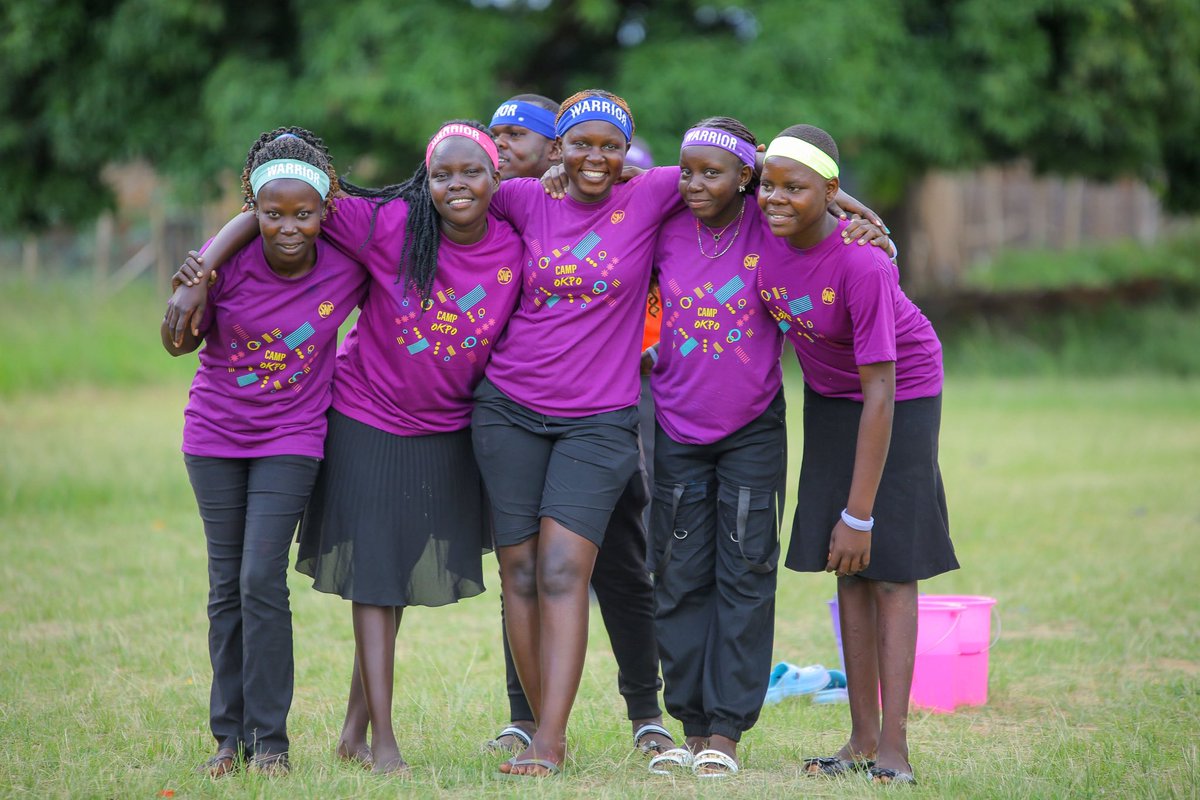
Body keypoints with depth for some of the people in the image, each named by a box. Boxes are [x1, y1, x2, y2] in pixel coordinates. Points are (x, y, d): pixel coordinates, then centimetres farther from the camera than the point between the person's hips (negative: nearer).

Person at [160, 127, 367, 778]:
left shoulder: (347, 269, -13)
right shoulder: (229, 261, -15)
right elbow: (182, 343, -6)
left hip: (291, 439, -1)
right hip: (215, 436, 1)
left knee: (262, 582, -11)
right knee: (227, 586, 7)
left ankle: (269, 737, -1)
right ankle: (230, 734, 17)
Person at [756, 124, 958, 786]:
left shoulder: (861, 264, -33)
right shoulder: (761, 241, -16)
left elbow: (879, 392, -30)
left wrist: (859, 514, -28)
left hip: (902, 395, -5)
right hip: (828, 398, 5)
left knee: (890, 566, -9)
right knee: (847, 569, 3)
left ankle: (892, 744, -8)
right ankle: (862, 738, 7)